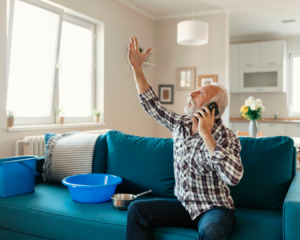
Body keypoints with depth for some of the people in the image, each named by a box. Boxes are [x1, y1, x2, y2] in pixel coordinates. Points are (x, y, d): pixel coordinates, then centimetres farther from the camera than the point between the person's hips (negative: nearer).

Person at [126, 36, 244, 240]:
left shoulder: (226, 137, -17)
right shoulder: (180, 124, 2)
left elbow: (234, 177, -34)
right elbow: (151, 104, 9)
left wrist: (206, 135, -32)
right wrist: (137, 67, 4)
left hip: (214, 209, -6)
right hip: (184, 205, 6)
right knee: (137, 210, -11)